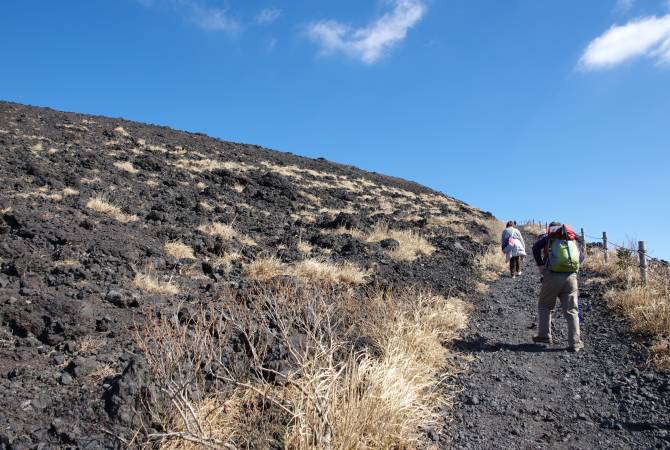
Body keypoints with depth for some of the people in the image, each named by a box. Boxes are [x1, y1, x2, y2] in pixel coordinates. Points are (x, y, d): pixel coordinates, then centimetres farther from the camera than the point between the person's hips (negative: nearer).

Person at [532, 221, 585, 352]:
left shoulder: (547, 236, 13)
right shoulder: (573, 239, 23)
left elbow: (536, 248, -5)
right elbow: (581, 256, 14)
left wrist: (540, 265, 1)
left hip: (552, 276, -2)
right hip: (571, 277, 2)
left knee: (544, 306, 15)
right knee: (571, 311, 5)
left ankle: (544, 335, 13)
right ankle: (575, 343, 1)